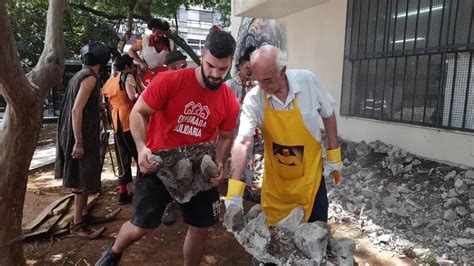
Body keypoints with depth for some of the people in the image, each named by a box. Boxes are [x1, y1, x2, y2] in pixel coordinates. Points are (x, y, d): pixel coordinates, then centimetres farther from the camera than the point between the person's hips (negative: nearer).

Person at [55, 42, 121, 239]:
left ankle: (84, 216, 29)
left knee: (83, 178, 17)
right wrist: (79, 143, -25)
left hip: (77, 134, 10)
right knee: (83, 181, -2)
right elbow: (77, 110, -23)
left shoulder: (80, 75, 14)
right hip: (82, 136, -10)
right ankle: (77, 225, 8)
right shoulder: (90, 77, -15)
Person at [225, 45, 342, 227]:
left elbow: (327, 115, -1)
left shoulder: (307, 81, -17)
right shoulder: (253, 99, -18)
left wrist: (334, 154, 0)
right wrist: (234, 190, -33)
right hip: (275, 179, 1)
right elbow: (242, 143, -25)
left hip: (310, 174, 0)